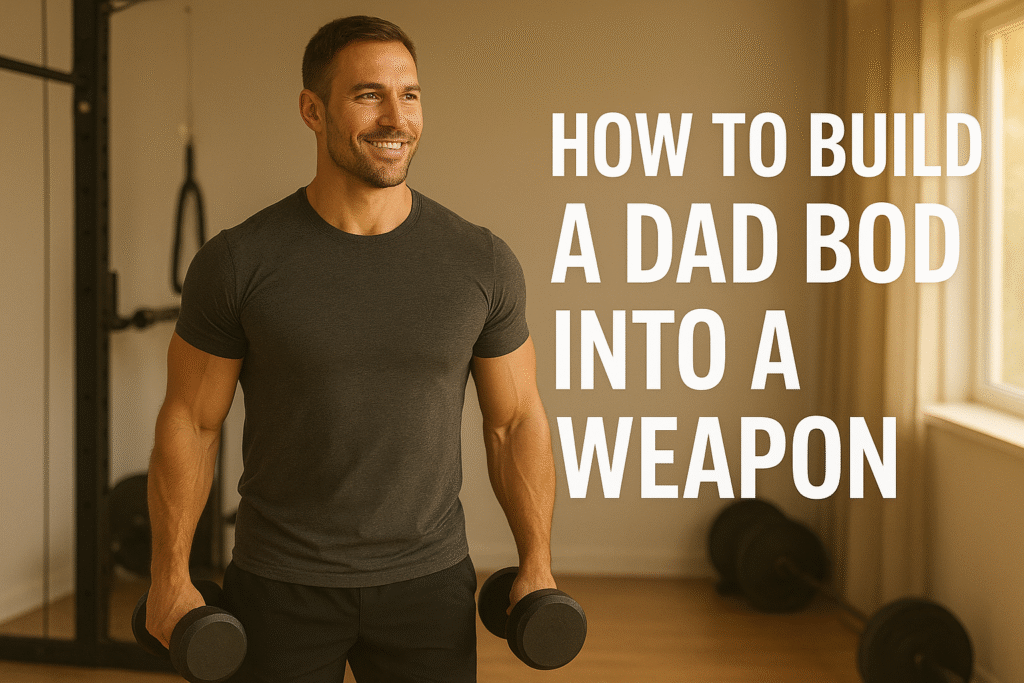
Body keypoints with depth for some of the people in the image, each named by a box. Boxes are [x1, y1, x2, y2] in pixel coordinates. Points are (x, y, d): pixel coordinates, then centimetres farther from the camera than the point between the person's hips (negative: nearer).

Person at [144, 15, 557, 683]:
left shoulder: (482, 263, -6)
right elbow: (190, 421, -2)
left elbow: (517, 420, 3)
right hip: (280, 584, -1)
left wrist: (537, 565, 3)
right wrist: (171, 575, 0)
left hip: (428, 578, 1)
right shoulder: (238, 263, -10)